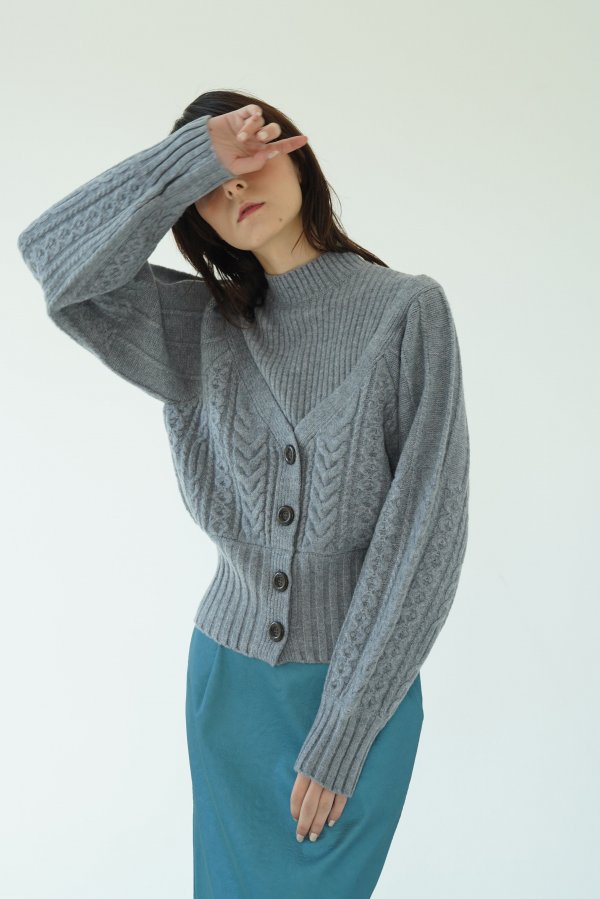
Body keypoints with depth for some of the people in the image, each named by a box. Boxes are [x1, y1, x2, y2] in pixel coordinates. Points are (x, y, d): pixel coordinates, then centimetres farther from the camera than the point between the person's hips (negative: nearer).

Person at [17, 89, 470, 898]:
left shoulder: (408, 310, -10)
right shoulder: (206, 329, 2)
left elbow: (426, 527, -14)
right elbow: (57, 258, -12)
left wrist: (343, 730, -14)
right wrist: (196, 155, -16)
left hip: (362, 687, -3)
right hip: (230, 675, 3)